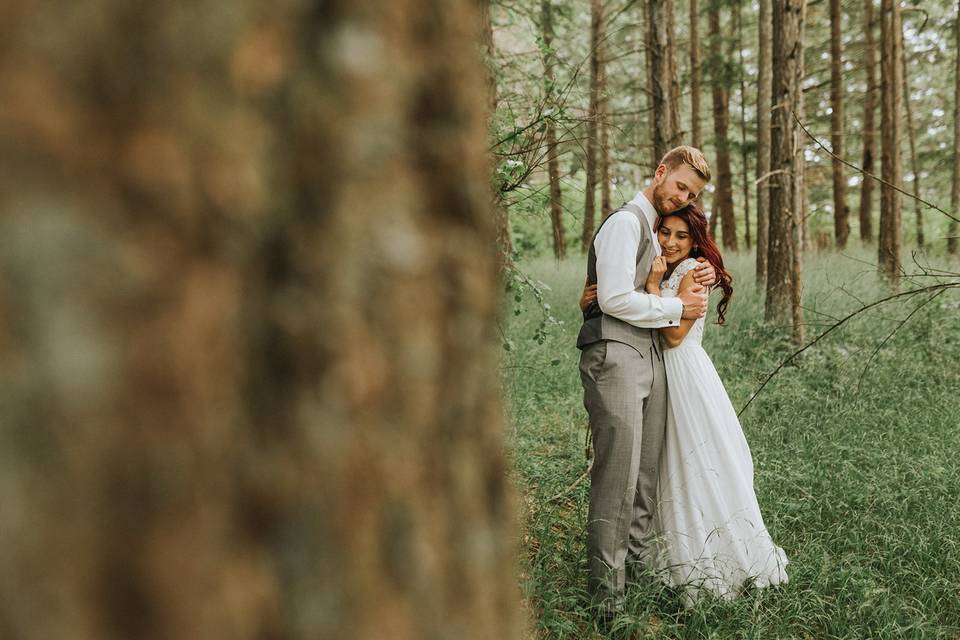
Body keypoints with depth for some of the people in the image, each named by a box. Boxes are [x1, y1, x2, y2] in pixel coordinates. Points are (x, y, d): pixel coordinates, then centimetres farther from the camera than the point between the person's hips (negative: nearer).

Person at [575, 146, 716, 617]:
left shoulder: (653, 231, 24)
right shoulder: (625, 222, -7)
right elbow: (615, 299, -16)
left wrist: (697, 282, 11)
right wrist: (678, 307, -6)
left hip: (650, 357, 10)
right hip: (615, 357, -10)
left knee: (646, 474, 9)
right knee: (618, 476, -12)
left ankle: (639, 565, 18)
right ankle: (607, 592, -7)